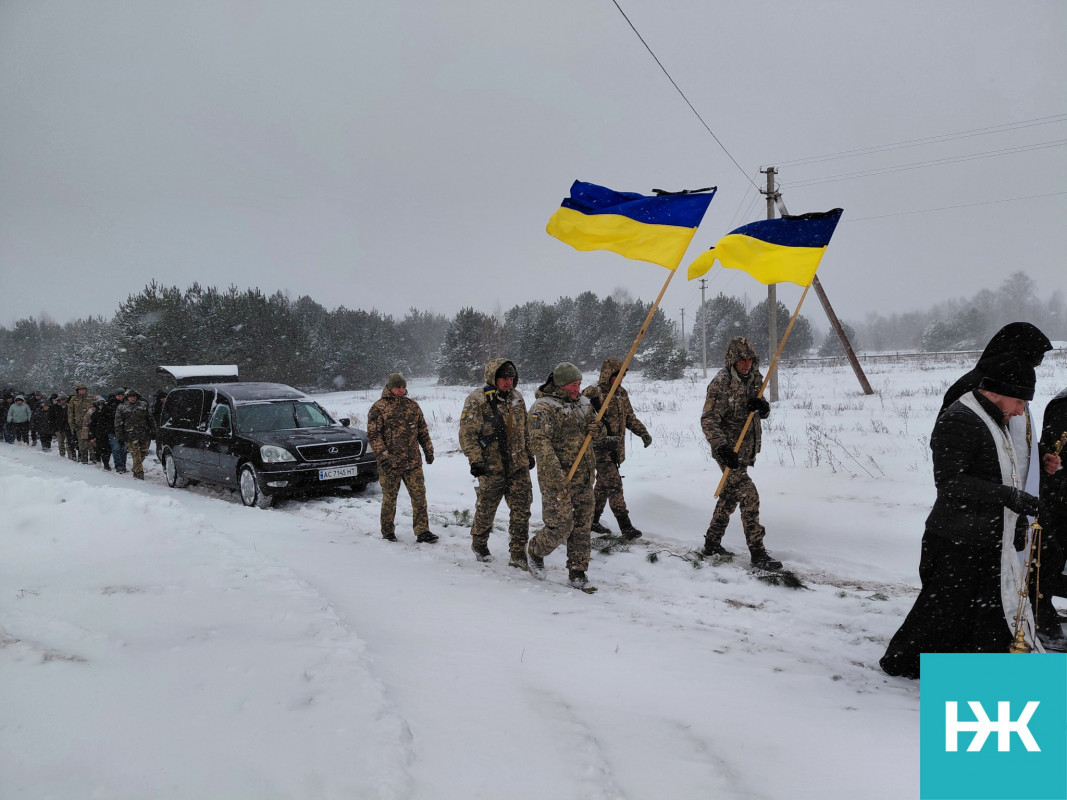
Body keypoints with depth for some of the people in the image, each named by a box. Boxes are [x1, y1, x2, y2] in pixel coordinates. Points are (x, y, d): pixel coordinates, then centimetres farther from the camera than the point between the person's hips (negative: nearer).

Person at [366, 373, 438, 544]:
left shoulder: (412, 405, 12)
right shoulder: (378, 408, -4)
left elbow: (423, 430, 18)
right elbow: (373, 434, -8)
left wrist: (428, 450, 15)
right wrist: (382, 455, -17)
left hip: (413, 462, 4)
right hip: (390, 464, -4)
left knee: (419, 495, 1)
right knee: (389, 498, 7)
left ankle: (422, 531, 6)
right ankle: (388, 531, 22)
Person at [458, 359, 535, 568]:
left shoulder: (516, 398, 10)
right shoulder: (476, 400, -10)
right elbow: (467, 434, -13)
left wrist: (529, 454, 21)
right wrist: (476, 460, -19)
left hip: (519, 465, 5)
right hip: (491, 467, -5)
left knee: (521, 510, 0)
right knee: (486, 509, 11)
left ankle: (518, 555, 9)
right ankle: (479, 544, 37)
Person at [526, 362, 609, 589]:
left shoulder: (584, 404, 11)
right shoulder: (543, 408, -11)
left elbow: (599, 440, 17)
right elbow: (540, 443, -22)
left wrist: (598, 431, -8)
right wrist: (557, 475, -30)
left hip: (584, 478, 7)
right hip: (557, 480, -6)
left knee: (582, 526, 9)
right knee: (560, 527, -5)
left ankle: (577, 571, 22)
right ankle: (534, 551, 24)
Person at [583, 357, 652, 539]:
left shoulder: (621, 393, 12)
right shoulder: (592, 393, -14)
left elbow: (630, 416, 19)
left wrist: (643, 432, 4)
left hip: (616, 448, 8)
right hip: (600, 448, -8)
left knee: (603, 485, 15)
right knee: (614, 485, -11)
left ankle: (592, 520, 28)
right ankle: (626, 527, -8)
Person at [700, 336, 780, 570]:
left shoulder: (754, 378, 6)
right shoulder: (721, 383, -17)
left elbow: (763, 413, 13)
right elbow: (708, 420, -19)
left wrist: (763, 407, -11)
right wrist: (721, 446, -31)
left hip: (746, 449, 8)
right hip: (729, 450, -8)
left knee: (730, 496, 15)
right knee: (749, 496, -13)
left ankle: (712, 543, 28)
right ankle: (757, 553, -6)